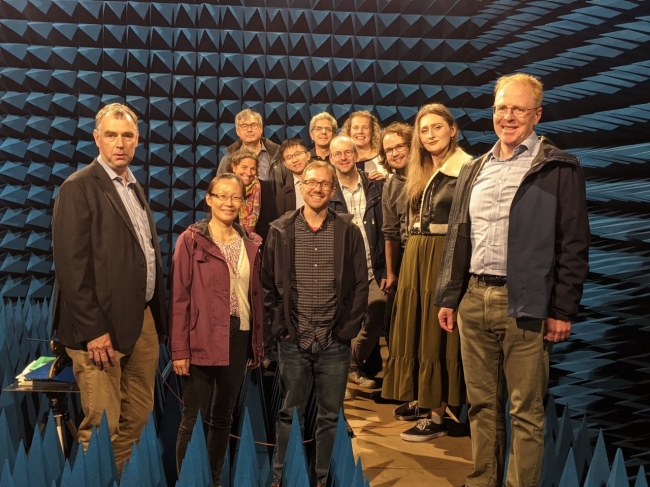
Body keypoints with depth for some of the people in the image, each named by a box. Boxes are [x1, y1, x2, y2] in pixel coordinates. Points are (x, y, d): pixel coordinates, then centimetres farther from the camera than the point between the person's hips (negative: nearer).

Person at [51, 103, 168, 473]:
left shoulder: (136, 188, 15)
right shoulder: (79, 188, -8)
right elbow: (72, 265, -14)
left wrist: (158, 316, 12)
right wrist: (92, 330, -18)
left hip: (144, 320, 8)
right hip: (103, 325, -7)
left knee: (138, 418, 15)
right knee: (102, 427, -1)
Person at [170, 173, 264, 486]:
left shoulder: (249, 245, 9)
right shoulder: (191, 240, -6)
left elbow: (255, 295, 12)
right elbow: (179, 296, -9)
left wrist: (257, 342, 10)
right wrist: (179, 348, -13)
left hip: (238, 339, 5)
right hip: (202, 341, -5)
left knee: (223, 416, 15)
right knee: (192, 419, 1)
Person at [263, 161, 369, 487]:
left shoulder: (348, 231, 2)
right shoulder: (280, 230, 3)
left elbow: (361, 284, 2)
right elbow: (268, 284, 5)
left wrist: (347, 329, -4)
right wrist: (280, 326, -2)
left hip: (335, 343, 0)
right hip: (293, 342, 0)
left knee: (330, 416, 9)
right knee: (289, 413, 10)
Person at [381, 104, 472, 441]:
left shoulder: (466, 169, -10)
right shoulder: (420, 172, 15)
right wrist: (414, 252, 12)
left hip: (446, 255, -8)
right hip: (415, 255, 8)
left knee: (437, 334, -2)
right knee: (415, 328, 14)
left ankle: (437, 416, 9)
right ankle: (420, 399, 29)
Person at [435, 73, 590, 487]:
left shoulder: (559, 168, -2)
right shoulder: (474, 171, 14)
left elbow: (574, 245, -5)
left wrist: (563, 310, -9)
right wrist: (448, 298, 11)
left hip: (525, 305, -5)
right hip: (474, 301, 5)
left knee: (526, 411, 4)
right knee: (483, 405, 14)